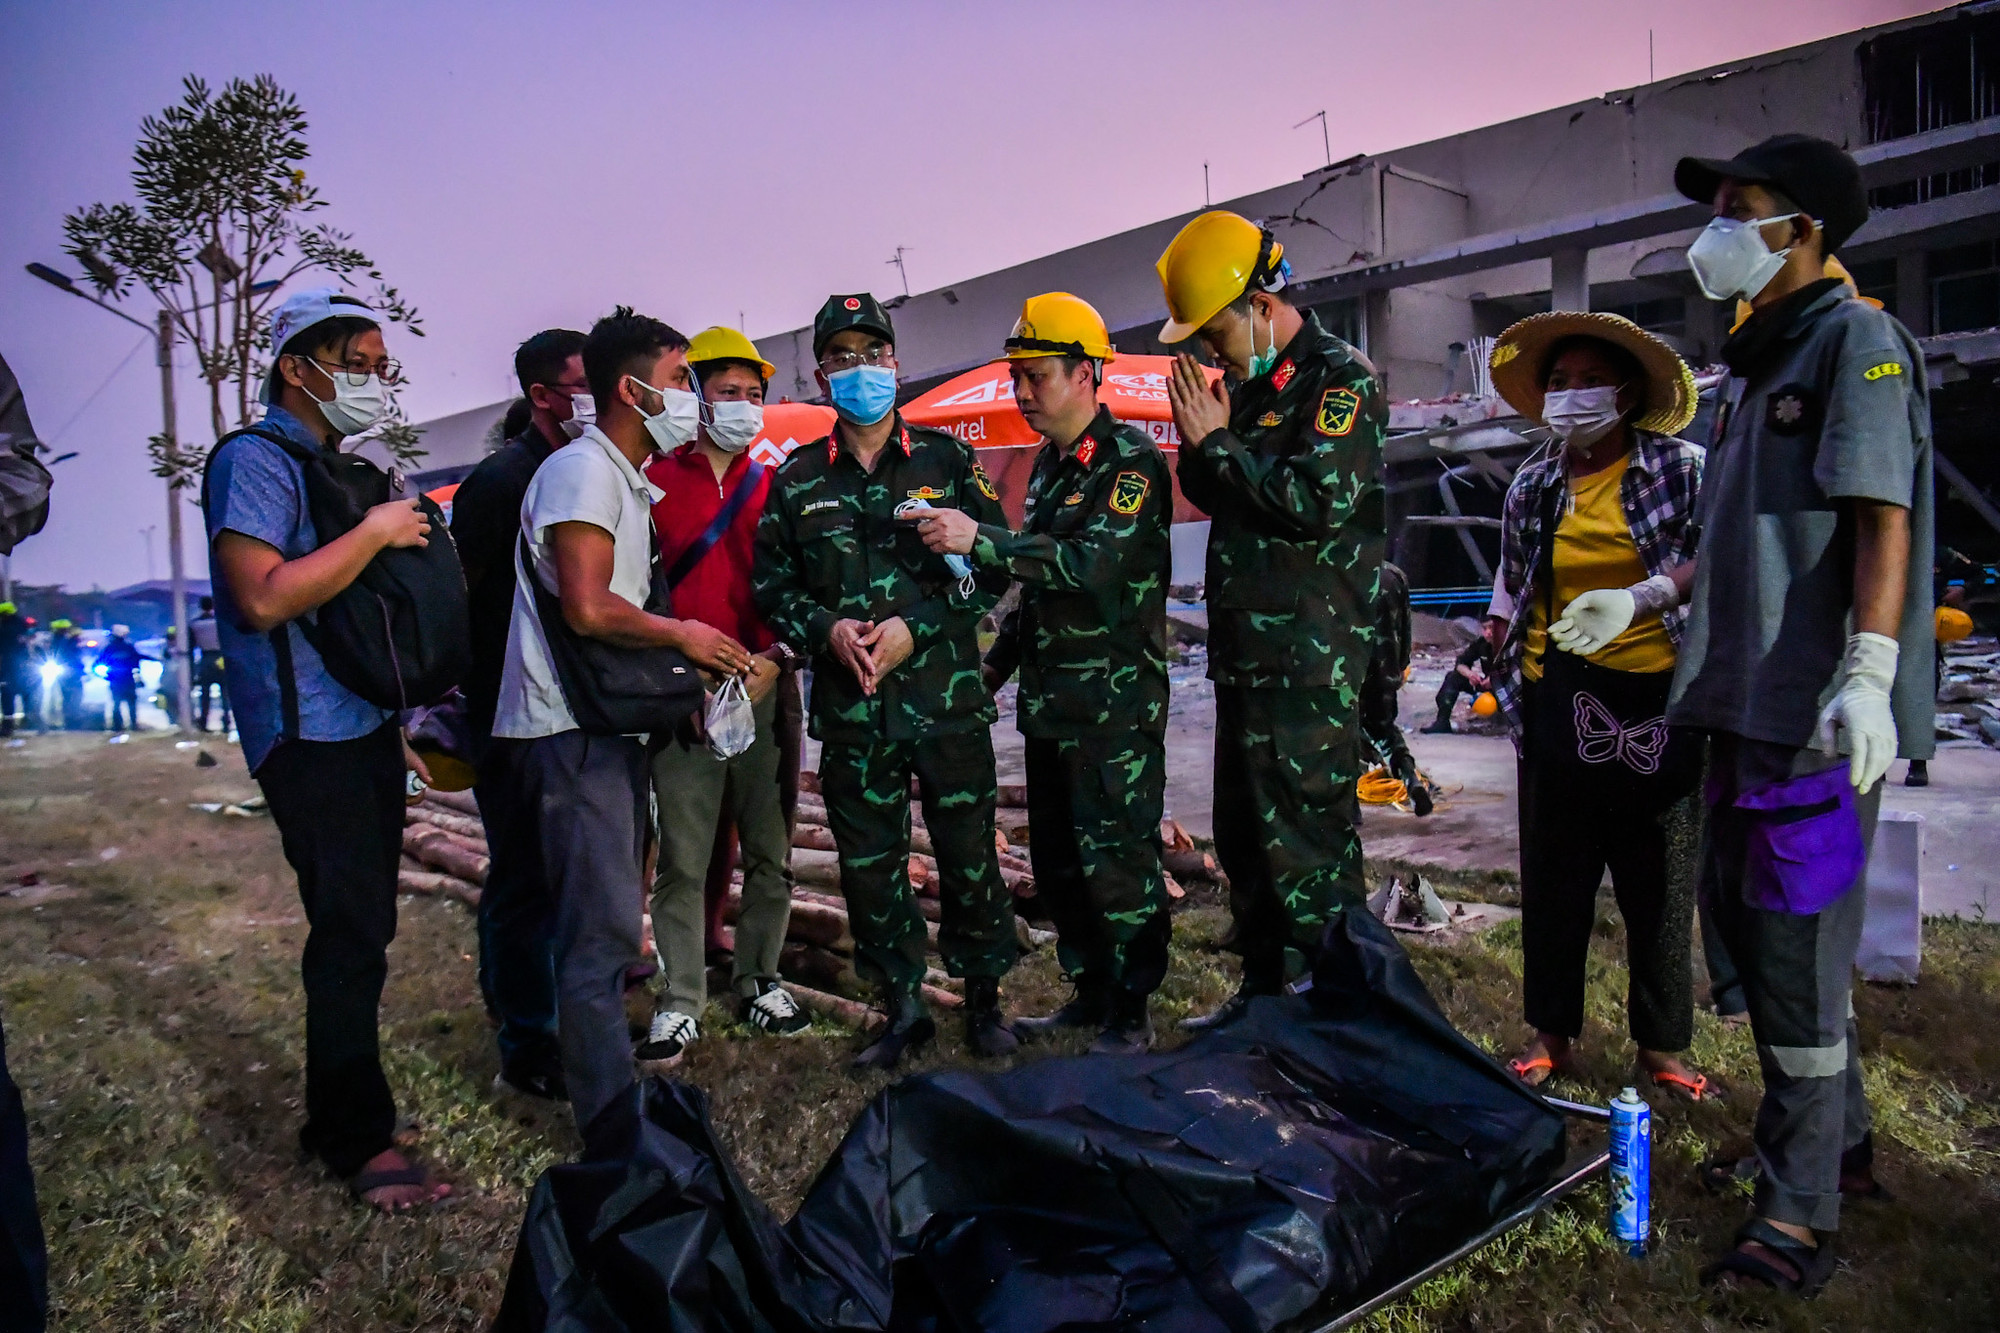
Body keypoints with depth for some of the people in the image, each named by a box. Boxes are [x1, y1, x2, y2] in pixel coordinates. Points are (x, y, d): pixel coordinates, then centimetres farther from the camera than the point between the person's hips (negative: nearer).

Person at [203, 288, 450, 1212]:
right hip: (309, 734, -9)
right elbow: (264, 596, -24)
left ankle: (339, 1110, 28)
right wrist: (373, 532, -19)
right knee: (349, 935, -6)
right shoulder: (254, 460, -11)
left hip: (365, 726, 9)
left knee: (363, 928, 14)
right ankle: (358, 1140, 6)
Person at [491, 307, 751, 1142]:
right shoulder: (583, 470, -12)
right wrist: (683, 636, -9)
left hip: (608, 727, 11)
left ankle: (608, 1102, 31)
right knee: (602, 931, -8)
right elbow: (590, 609, -23)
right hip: (569, 730, -11)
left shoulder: (631, 483, 21)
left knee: (603, 922, 17)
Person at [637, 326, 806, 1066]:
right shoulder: (655, 482, 3)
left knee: (770, 851, 8)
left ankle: (758, 980, 24)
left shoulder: (774, 489, 11)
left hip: (766, 693, 3)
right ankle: (681, 1002, 13)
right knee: (683, 859, 2)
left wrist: (775, 658, -7)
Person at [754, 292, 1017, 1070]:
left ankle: (984, 998, 25)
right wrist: (827, 629, -11)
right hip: (850, 711, 2)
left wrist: (916, 626, -12)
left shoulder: (945, 459, 3)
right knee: (868, 863, 8)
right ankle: (902, 1007, 26)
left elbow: (994, 566, 0)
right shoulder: (796, 481, 8)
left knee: (968, 852, 5)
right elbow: (772, 586, 9)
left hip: (945, 695, -2)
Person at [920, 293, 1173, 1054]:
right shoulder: (1048, 466, 17)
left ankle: (1131, 1013, 9)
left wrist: (979, 540, -26)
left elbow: (1092, 563, -24)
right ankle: (1091, 992, 28)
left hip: (1115, 704, -9)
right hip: (1049, 701, 9)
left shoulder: (1131, 461, -10)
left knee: (1117, 859, -4)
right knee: (1057, 861, 14)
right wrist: (999, 659, 22)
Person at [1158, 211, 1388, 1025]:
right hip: (1245, 653, 9)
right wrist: (1200, 446, 1)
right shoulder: (1252, 385, 15)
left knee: (1309, 843, -5)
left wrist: (1220, 444, -13)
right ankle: (1262, 991, 31)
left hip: (1312, 662, -9)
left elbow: (1321, 501, -23)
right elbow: (1217, 499, 21)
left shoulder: (1341, 378, -10)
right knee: (1243, 835, 17)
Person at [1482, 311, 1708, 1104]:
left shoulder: (1682, 467, 0)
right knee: (1553, 877, 8)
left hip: (1658, 702, -3)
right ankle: (1553, 1034, 22)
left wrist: (1640, 596, -27)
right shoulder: (1531, 484, 12)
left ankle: (1661, 1046, 21)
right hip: (1558, 703, 3)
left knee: (1662, 887, 6)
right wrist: (1512, 682, 16)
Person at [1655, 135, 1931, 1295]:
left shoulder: (1859, 341, -8)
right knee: (1744, 911, 17)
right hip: (1753, 697, 10)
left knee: (1796, 947, -5)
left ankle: (1799, 1216, 7)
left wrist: (1867, 675, -26)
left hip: (1821, 711, -10)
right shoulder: (1761, 359, 19)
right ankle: (1843, 1143, 34)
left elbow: (1882, 518, -18)